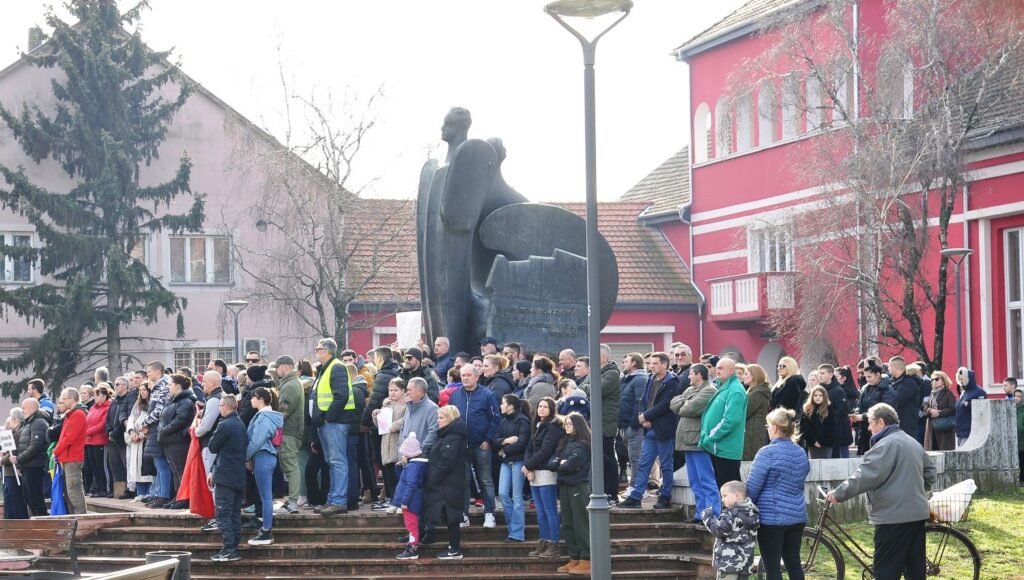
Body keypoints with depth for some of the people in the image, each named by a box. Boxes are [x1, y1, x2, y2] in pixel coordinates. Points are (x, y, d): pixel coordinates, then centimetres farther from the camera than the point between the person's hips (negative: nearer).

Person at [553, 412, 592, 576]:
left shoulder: (582, 444, -9)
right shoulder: (566, 443, 16)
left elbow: (571, 465, -19)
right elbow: (553, 461, 10)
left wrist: (560, 466, 0)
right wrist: (560, 463, -10)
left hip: (579, 487, -8)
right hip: (564, 486, 8)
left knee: (581, 524, -6)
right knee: (567, 525, 10)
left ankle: (586, 561, -5)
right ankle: (574, 559, 16)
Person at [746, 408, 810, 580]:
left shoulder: (767, 453, -13)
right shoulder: (801, 454, 9)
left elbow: (751, 488, -11)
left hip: (771, 518, -7)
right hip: (797, 516, 7)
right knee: (794, 563, 13)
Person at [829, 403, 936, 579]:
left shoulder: (886, 445, -14)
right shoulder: (912, 442, 17)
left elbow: (865, 476, -21)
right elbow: (930, 470, 27)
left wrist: (838, 493, -14)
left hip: (893, 516, -9)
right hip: (917, 513, 9)